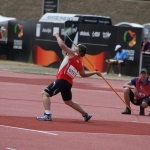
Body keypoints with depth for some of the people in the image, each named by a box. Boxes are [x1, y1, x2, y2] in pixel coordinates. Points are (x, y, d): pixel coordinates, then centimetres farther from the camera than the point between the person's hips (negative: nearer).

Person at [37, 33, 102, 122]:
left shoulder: (72, 54, -5)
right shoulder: (80, 63, 16)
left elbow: (62, 45, -15)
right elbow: (83, 74, 29)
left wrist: (57, 36, 1)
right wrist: (94, 72, 41)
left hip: (62, 80, -9)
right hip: (68, 83, 9)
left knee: (45, 93, -11)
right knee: (69, 102, 28)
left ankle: (47, 115, -25)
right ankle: (86, 115, 36)